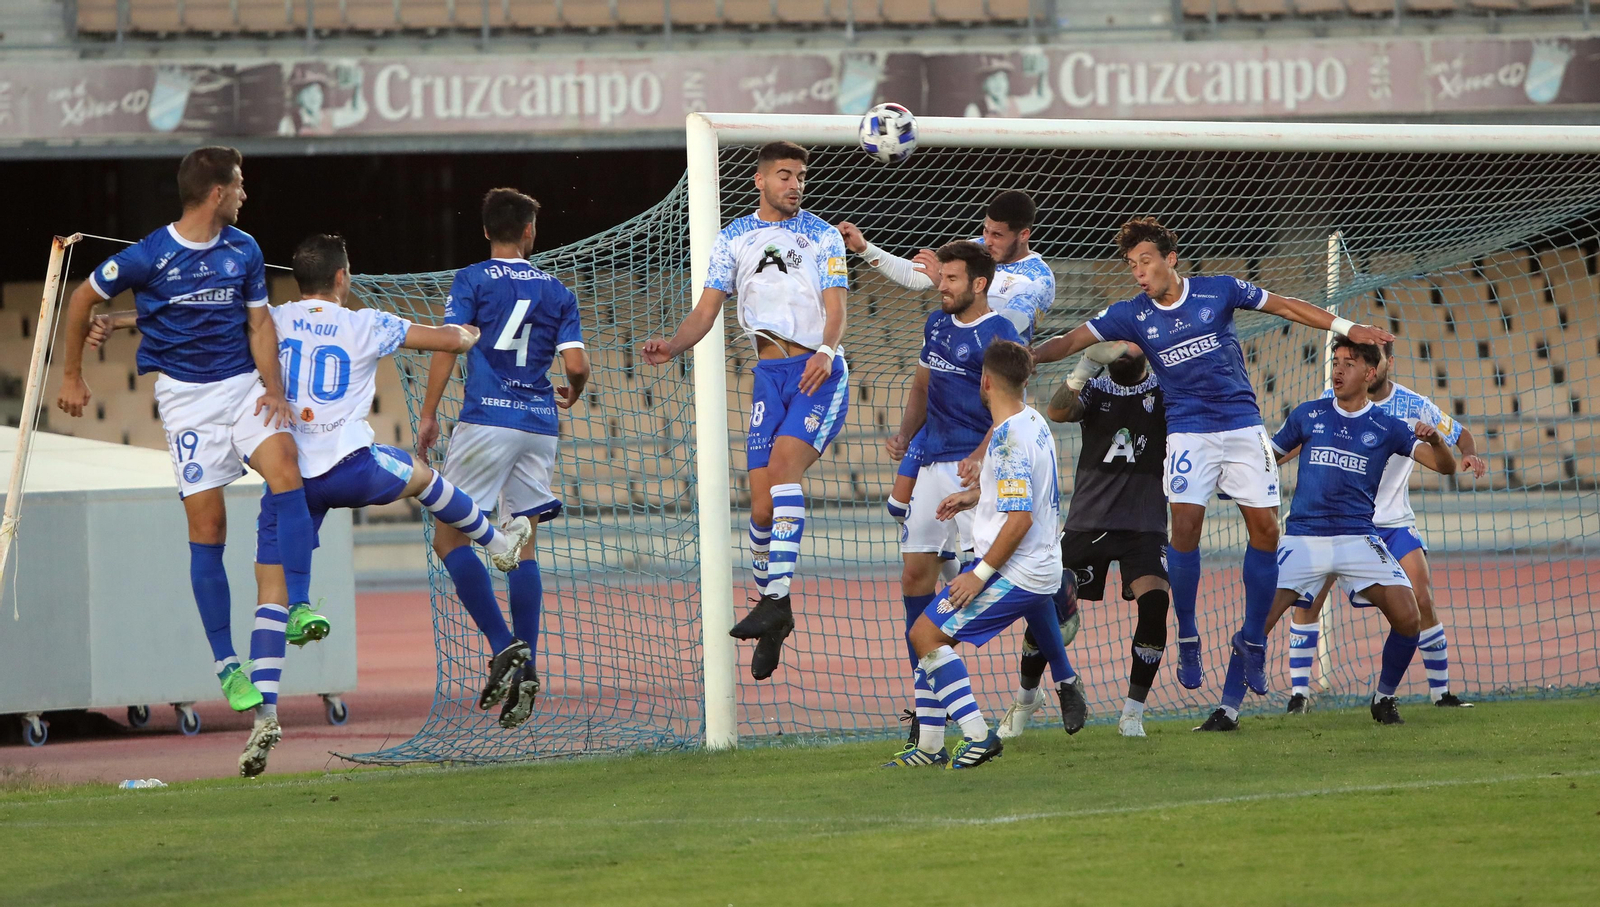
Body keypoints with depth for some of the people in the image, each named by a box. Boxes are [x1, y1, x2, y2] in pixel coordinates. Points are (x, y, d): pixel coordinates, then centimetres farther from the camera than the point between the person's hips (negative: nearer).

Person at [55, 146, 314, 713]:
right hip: (186, 395, -3)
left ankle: (299, 607, -28)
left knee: (284, 467, -26)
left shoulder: (244, 251, 5)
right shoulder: (150, 257, -8)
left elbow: (259, 324, 8)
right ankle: (226, 664, 3)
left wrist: (273, 389, -8)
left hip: (243, 384, 3)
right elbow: (82, 299, 5)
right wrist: (72, 377, 12)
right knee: (207, 527, -5)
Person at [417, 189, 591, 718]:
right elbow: (576, 364, 4)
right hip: (540, 424, 4)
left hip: (487, 421, -4)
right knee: (524, 545, 9)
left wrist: (428, 415, -5)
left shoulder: (472, 281, 2)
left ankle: (503, 646, -16)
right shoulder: (556, 291, 11)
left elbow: (448, 345, -9)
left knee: (449, 536, 1)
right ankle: (525, 669, -1)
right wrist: (572, 393, 26)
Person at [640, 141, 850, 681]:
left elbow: (835, 307, -5)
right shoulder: (735, 238, 11)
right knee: (761, 503, -3)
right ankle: (773, 613, 13)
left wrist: (825, 351, -26)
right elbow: (707, 311, 7)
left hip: (820, 372, -3)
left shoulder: (822, 236, 4)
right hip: (769, 375, 3)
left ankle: (775, 599, -28)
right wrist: (671, 348, -12)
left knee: (782, 463, -25)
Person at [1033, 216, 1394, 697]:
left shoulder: (1219, 291, -1)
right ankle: (1187, 640, -3)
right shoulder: (1132, 315, 0)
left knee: (1265, 529, -3)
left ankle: (1252, 639, 11)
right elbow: (1072, 340, -4)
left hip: (1243, 426, 1)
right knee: (1185, 526, -17)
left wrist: (1348, 328, 6)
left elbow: (1286, 306, 8)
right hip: (1188, 432, -1)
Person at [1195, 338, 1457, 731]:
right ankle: (1227, 710, -6)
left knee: (1408, 619, -14)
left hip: (1358, 537, 0)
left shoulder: (1386, 428, 5)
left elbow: (1445, 466, 0)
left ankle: (1384, 699, 9)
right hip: (1303, 536, 0)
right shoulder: (1307, 415, 8)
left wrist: (1435, 440, -21)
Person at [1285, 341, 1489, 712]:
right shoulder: (1331, 400, -7)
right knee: (1308, 599, -13)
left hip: (1394, 522, 0)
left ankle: (1441, 692, 3)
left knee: (1422, 602, -11)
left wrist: (1470, 456, -16)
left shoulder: (1414, 406, -7)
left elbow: (1461, 436, 6)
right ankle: (1299, 692, -3)